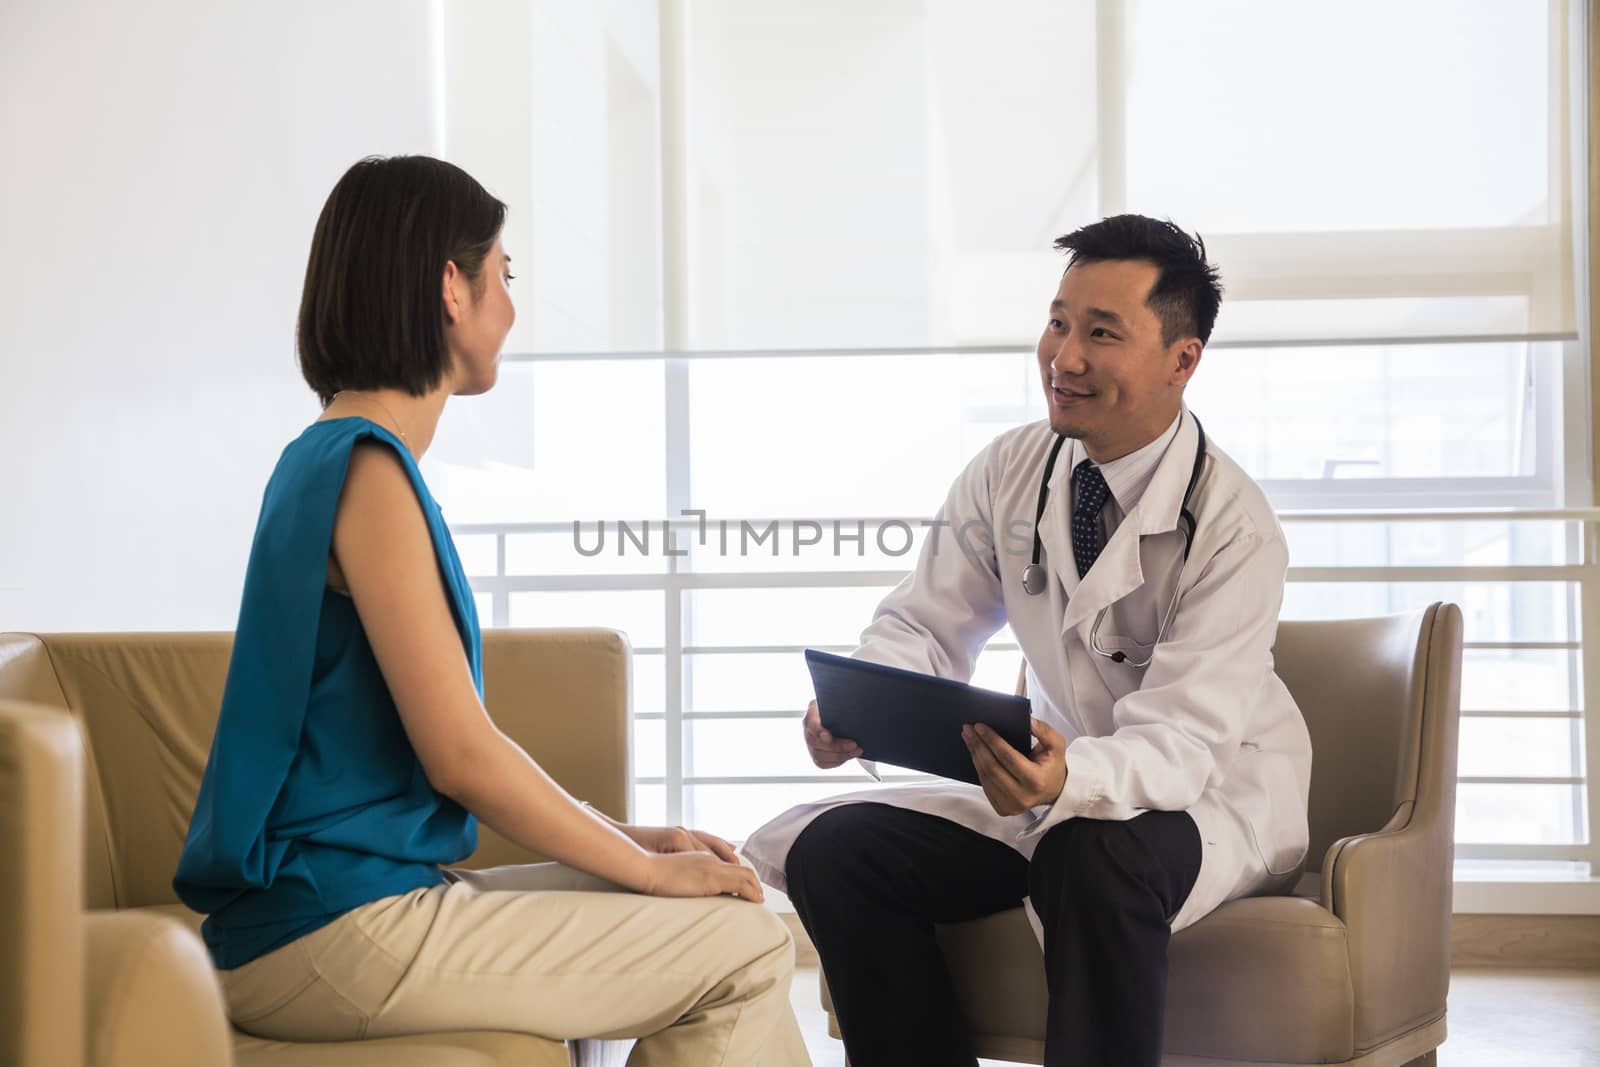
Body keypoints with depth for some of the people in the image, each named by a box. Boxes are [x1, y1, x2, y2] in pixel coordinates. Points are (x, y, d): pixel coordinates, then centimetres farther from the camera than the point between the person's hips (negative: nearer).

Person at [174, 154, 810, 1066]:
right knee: (747, 953, -9)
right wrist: (649, 867, -6)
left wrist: (629, 839, 13)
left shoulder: (328, 460, 16)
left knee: (709, 914, 11)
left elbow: (453, 743, 17)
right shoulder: (369, 470, -14)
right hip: (337, 932, -10)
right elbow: (462, 755, -17)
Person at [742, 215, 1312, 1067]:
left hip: (1214, 799, -5)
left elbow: (1179, 742, -27)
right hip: (1059, 782, 6)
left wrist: (1072, 778, -50)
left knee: (1094, 853, -39)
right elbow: (924, 626, -1)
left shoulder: (1233, 527, -21)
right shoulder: (1008, 474, -3)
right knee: (834, 850, -13)